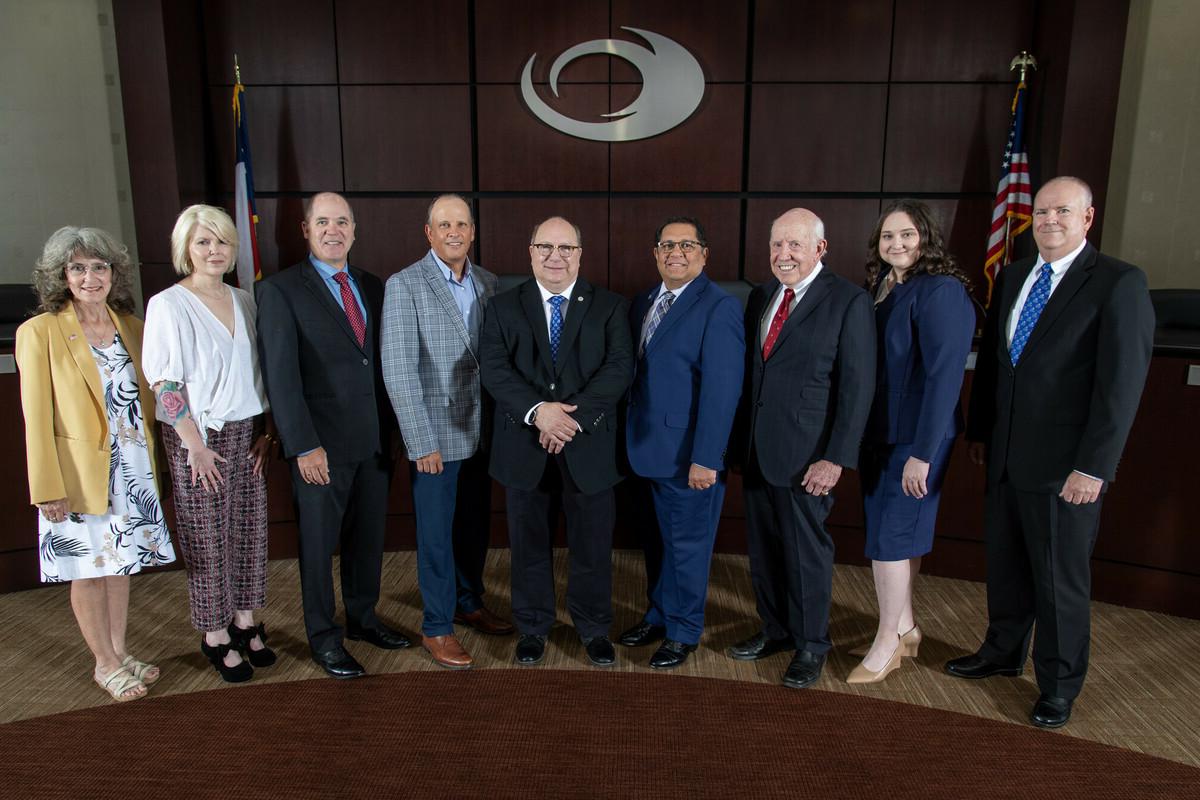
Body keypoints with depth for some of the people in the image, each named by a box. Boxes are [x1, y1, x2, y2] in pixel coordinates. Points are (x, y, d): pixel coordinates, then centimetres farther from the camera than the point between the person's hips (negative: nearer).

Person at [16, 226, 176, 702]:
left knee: (120, 561, 16)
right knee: (88, 571, 7)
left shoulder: (130, 326, 6)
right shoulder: (39, 332, -8)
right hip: (80, 471, -5)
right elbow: (37, 417, -11)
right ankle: (105, 664, 24)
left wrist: (151, 457, 6)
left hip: (132, 466, 5)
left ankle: (120, 654, 31)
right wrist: (48, 488, -13)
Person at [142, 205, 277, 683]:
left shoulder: (243, 301, 8)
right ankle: (215, 636, 18)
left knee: (249, 530, 10)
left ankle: (245, 622, 25)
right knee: (208, 539, 4)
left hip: (248, 435, 5)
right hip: (199, 438, -5)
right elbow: (165, 383, -11)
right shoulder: (169, 305, -7)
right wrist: (195, 444, -14)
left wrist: (265, 430, 5)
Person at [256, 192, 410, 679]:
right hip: (322, 443, -5)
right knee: (319, 542, 8)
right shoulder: (280, 290, -6)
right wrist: (303, 445, -16)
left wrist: (391, 428, 7)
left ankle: (363, 617, 35)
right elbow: (280, 376, -11)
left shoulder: (373, 288, 10)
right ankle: (323, 637, 24)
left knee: (368, 537, 16)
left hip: (375, 439, 5)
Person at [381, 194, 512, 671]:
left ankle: (469, 603, 37)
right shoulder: (405, 285, -10)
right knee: (437, 535, 6)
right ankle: (437, 628, 22)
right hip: (436, 435, -5)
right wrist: (422, 443, -17)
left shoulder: (488, 283, 6)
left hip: (481, 431, 5)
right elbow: (398, 371, -14)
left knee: (474, 526, 18)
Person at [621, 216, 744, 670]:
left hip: (689, 456, -6)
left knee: (687, 546, 9)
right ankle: (659, 615, 38)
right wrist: (631, 437, 4)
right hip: (650, 448, 7)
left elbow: (721, 389, -19)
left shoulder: (719, 307, -13)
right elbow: (637, 372, 10)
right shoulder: (643, 303, 10)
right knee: (660, 541, 20)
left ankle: (683, 632, 27)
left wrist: (706, 458, -22)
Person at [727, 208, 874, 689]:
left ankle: (810, 646, 25)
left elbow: (857, 387, -11)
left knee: (807, 551, 6)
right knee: (763, 547, 15)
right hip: (756, 450, 6)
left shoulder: (848, 301, -8)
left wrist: (836, 457, -16)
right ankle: (775, 630, 34)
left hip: (806, 454, -6)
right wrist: (740, 440, 10)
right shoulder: (760, 297, 10)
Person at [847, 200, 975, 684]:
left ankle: (888, 642, 18)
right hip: (878, 431, 8)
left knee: (890, 535, 0)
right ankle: (904, 630, 31)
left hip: (915, 435, -8)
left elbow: (944, 376, -20)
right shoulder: (879, 287, 8)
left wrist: (922, 453, -21)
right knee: (896, 534, 16)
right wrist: (859, 436, 9)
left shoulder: (941, 291, -16)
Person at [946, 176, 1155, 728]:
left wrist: (1093, 467, -17)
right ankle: (1003, 652, 38)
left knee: (1061, 579, 7)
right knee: (1005, 565, 18)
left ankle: (1059, 686, 25)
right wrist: (978, 431, 13)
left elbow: (1122, 384, -14)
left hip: (1066, 467, -6)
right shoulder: (1012, 277, 10)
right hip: (1006, 457, 6)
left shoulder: (1119, 283, -10)